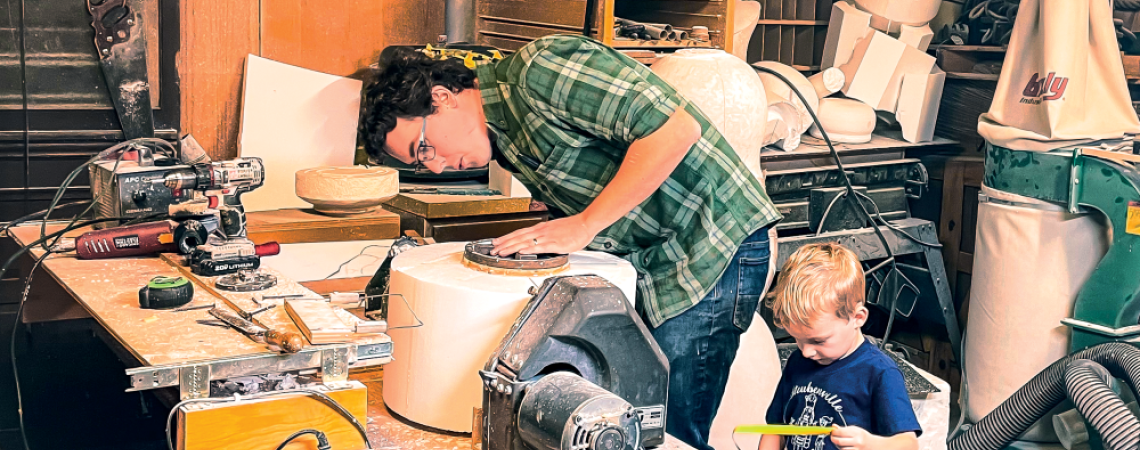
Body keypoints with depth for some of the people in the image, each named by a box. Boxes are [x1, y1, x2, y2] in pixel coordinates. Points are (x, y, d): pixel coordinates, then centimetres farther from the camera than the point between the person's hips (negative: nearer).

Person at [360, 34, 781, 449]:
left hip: (711, 249, -9)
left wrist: (583, 225, -20)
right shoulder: (503, 140, 11)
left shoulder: (543, 68, -19)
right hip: (646, 260, 9)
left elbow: (676, 129, -25)